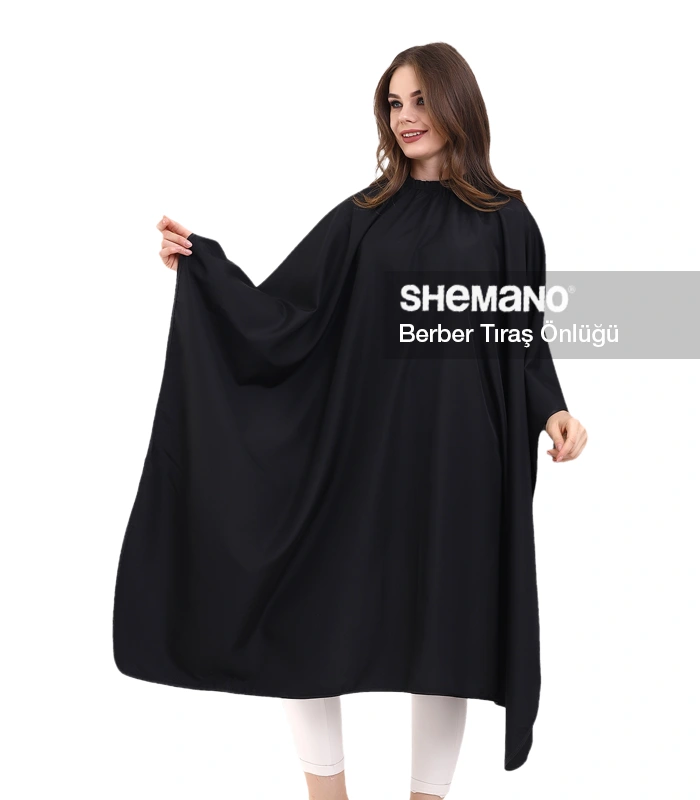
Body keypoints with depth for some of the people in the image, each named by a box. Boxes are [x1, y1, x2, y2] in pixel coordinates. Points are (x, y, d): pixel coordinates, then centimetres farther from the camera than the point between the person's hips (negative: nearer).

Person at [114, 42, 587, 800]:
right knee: (299, 614, 0)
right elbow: (279, 314, 1)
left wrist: (551, 409, -9)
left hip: (459, 459, -1)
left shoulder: (505, 220, 4)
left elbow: (527, 336, 8)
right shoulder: (363, 216, 7)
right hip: (363, 450, 2)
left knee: (442, 631, 6)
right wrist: (201, 262, -12)